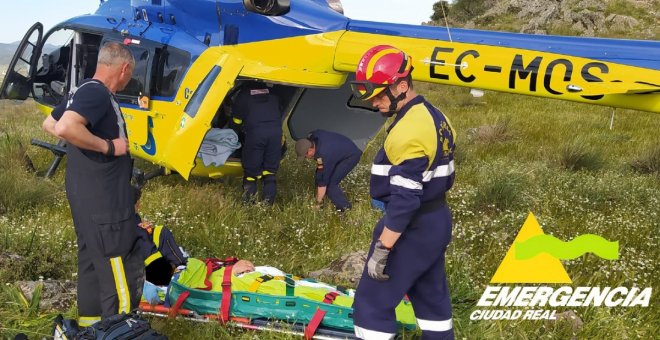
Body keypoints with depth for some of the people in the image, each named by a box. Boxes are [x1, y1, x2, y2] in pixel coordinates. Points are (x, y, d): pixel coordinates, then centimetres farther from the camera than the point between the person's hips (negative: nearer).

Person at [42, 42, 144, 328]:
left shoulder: (83, 91, 11)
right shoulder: (97, 93, -19)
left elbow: (49, 124, 24)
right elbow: (65, 128, -35)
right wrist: (108, 146, -24)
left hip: (85, 196, 11)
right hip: (104, 200, -10)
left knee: (92, 259, 20)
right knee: (121, 270, -4)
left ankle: (89, 321, 31)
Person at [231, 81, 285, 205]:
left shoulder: (243, 94, 19)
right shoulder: (271, 94, 27)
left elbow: (236, 120, 21)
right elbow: (281, 113, 31)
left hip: (255, 132, -3)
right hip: (275, 131, 3)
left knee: (251, 170, 6)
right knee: (270, 171, 10)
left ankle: (248, 204, 4)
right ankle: (268, 203, 3)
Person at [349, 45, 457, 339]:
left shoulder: (408, 131, -24)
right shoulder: (436, 118, 7)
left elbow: (404, 199, -26)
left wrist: (381, 249, -22)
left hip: (412, 228, -10)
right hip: (437, 221, 10)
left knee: (373, 302, -1)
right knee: (432, 296, 19)